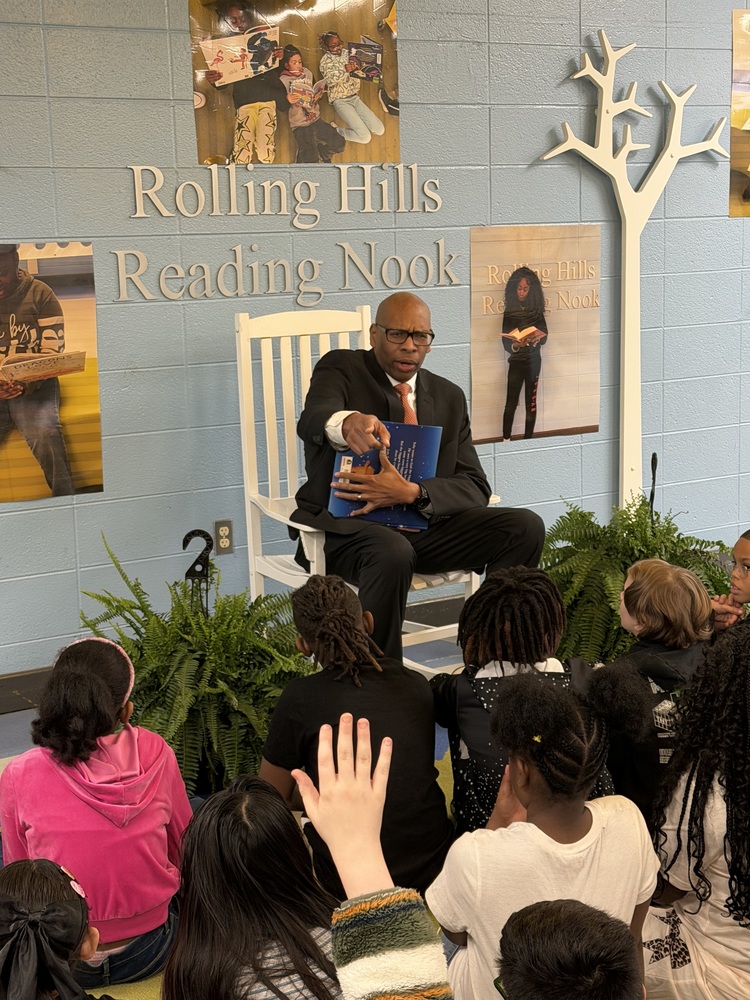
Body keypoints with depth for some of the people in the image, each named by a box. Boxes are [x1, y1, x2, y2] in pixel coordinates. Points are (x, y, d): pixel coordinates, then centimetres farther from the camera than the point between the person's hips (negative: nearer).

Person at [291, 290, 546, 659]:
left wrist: (410, 493, -20)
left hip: (423, 525, 5)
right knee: (392, 553, -39)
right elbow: (312, 420, -22)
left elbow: (474, 487, 3)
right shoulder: (340, 368, 3)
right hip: (346, 525, -5)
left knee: (526, 528, -14)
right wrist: (348, 422, -50)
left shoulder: (448, 397, 15)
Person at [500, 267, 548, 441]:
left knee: (531, 402, 2)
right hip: (516, 362, -1)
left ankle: (529, 438, 7)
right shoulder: (509, 312, -3)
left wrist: (538, 337, -25)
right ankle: (506, 439, -3)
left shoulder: (537, 311, 1)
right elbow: (506, 343, -8)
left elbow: (544, 338, -2)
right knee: (511, 403, -5)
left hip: (533, 361, 1)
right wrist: (516, 345, -30)